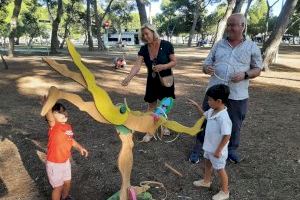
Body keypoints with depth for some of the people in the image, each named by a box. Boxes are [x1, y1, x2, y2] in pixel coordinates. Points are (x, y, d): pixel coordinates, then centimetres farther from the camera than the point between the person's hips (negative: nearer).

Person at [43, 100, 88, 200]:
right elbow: (48, 113, -43)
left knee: (67, 183, 27)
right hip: (54, 164, -7)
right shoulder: (54, 126, -23)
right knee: (58, 187, 10)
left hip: (66, 161, 7)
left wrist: (80, 148, 6)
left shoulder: (68, 126, -2)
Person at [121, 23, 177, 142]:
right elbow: (137, 66, -20)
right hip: (152, 81, 2)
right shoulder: (144, 49, -9)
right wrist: (128, 78, -36)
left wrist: (163, 66, -29)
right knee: (151, 105, 7)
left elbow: (174, 62, -10)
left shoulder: (166, 45, -16)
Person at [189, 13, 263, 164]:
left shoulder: (252, 47, 0)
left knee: (235, 125, 12)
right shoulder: (219, 44, 7)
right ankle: (198, 149, 25)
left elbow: (257, 70, 4)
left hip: (237, 95, -1)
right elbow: (207, 64, 9)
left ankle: (232, 149, 36)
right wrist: (206, 68, -16)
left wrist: (244, 75, -17)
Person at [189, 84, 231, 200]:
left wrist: (218, 150, -24)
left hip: (217, 150, -9)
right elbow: (204, 115, 19)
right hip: (209, 146, 9)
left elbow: (227, 136, -30)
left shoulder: (223, 117, -34)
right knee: (208, 163, 28)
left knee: (220, 169, 10)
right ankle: (206, 181, 53)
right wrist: (197, 105, 9)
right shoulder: (212, 111, -6)